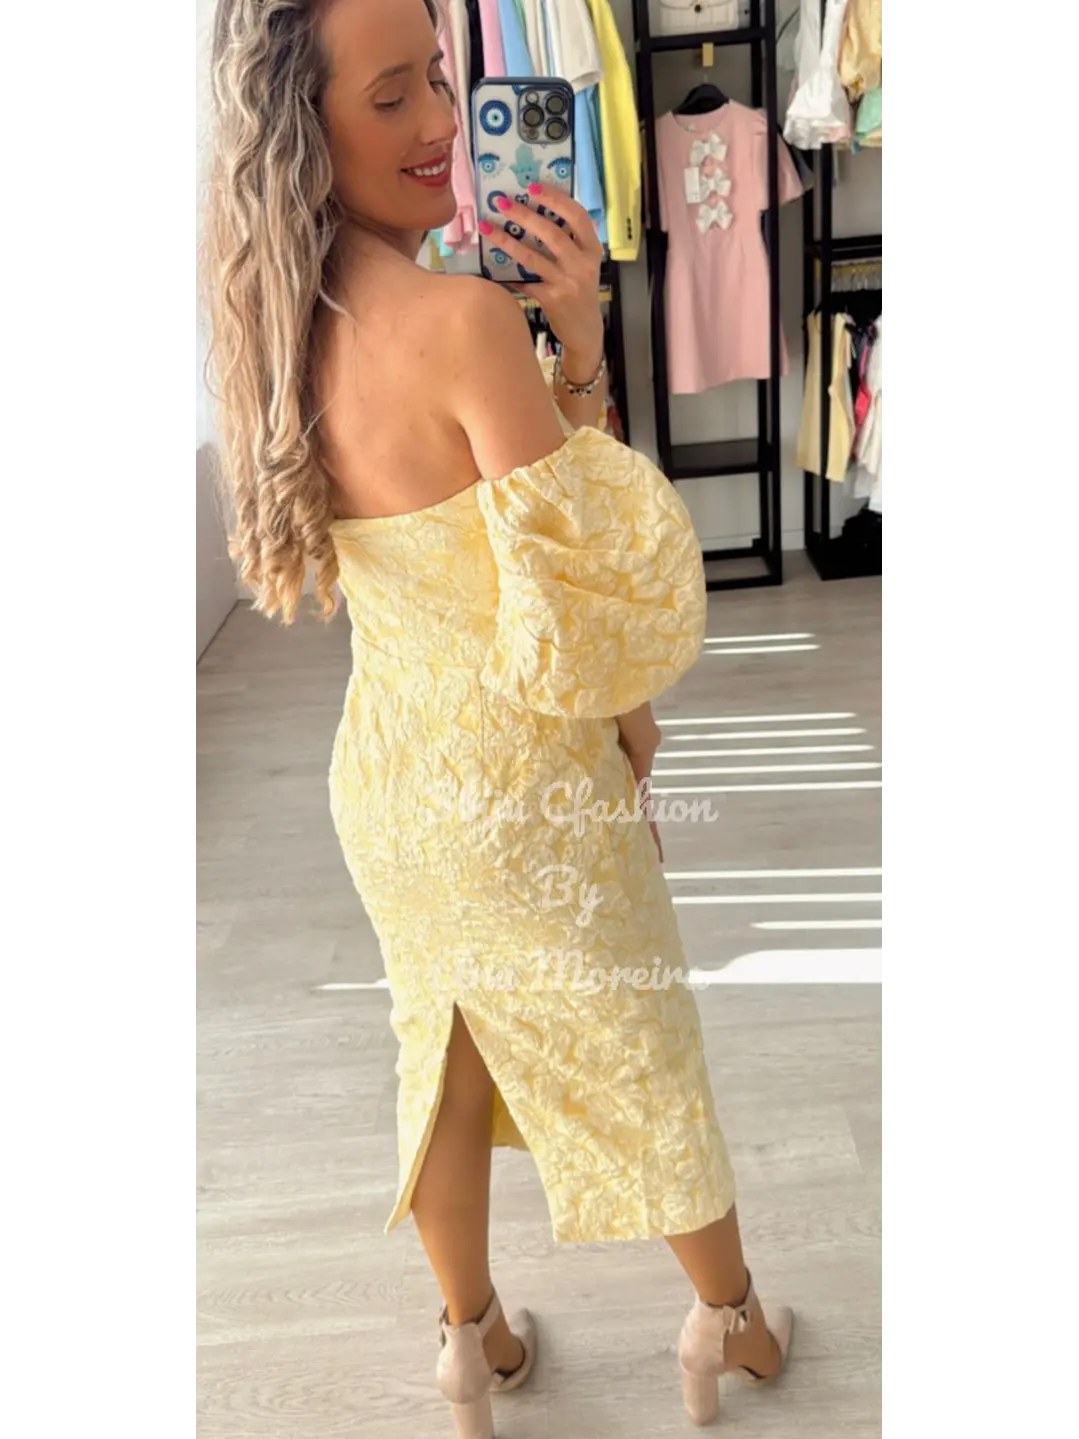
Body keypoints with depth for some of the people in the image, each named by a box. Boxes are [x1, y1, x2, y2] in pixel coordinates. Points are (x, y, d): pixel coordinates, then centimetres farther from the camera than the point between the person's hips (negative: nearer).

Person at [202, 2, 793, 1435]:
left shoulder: (290, 323, -1)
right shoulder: (463, 317, -25)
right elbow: (583, 579, -22)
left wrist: (571, 347, -5)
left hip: (387, 774, 7)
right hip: (522, 792, -6)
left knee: (447, 1059, 24)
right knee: (644, 1065, 18)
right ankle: (729, 1321, 46)